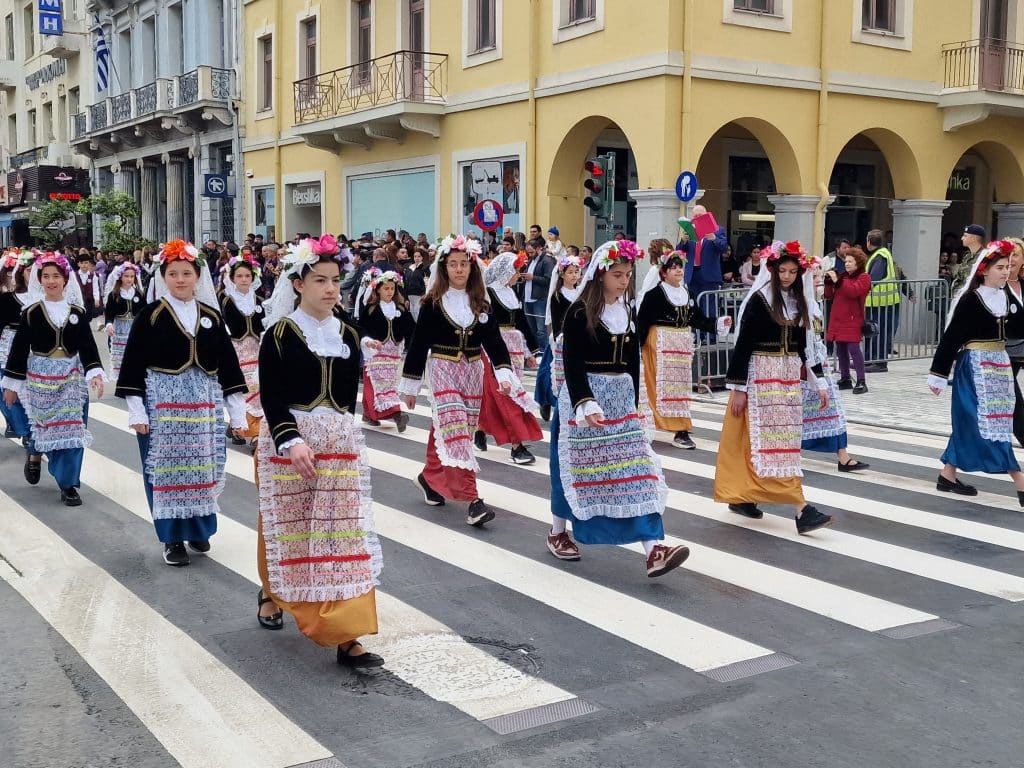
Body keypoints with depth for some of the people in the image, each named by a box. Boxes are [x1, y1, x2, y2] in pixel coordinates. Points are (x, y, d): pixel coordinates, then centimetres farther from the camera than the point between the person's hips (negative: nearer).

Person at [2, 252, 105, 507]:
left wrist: (95, 374, -18)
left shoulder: (78, 312, 1)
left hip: (72, 378, 1)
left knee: (71, 429, -1)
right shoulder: (31, 313, -3)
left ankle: (68, 483, 9)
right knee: (44, 424, 2)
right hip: (39, 377, -1)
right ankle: (33, 453, 37)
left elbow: (88, 347, -2)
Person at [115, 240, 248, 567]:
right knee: (165, 468, 1)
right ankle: (172, 537, 12)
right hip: (162, 402, -3)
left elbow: (227, 363, 8)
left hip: (204, 403, 3)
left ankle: (198, 528, 26)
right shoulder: (150, 315, -2)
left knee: (203, 466, 6)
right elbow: (134, 364, -3)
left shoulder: (211, 315, 6)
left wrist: (237, 411, 5)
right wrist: (136, 411, -9)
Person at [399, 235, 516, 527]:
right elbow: (418, 344, -2)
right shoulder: (433, 303, -5)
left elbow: (493, 340, 1)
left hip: (472, 372, 4)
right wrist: (410, 386, -2)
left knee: (444, 430, 11)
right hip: (443, 370, -4)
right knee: (456, 432, -13)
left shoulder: (480, 303, 5)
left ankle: (430, 477, 33)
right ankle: (472, 499, -19)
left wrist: (504, 373, -15)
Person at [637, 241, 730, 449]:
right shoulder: (654, 294, -10)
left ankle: (681, 430, 17)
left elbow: (698, 319, 13)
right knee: (665, 384, -6)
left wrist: (720, 323, 1)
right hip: (661, 344, -7)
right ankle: (680, 430, -6)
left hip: (683, 344, 7)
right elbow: (642, 320, -11)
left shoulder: (686, 293, 11)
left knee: (681, 385, 10)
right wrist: (638, 346, -14)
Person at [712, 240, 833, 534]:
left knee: (784, 440, 9)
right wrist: (737, 387, -13)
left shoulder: (798, 302, 10)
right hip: (762, 375, -7)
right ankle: (801, 509, -13)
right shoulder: (758, 300, -9)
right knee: (772, 440, -8)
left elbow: (802, 346, 16)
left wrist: (818, 382, 14)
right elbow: (743, 344, -11)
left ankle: (741, 496, 21)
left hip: (789, 377, 7)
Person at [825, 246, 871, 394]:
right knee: (840, 350, 9)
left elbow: (853, 291, -22)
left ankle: (861, 381, -10)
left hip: (853, 320, -7)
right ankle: (845, 379, 18)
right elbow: (830, 296, 15)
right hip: (838, 319, 7)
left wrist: (837, 280, -22)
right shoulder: (843, 276, 17)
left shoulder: (864, 277, -3)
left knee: (853, 349, -12)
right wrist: (829, 282, 0)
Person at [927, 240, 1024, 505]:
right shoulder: (970, 299, -13)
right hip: (975, 365, -8)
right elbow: (951, 336, -12)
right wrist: (938, 374, -11)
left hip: (1000, 363, 8)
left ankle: (948, 476, 21)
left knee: (969, 422, 12)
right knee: (988, 421, -6)